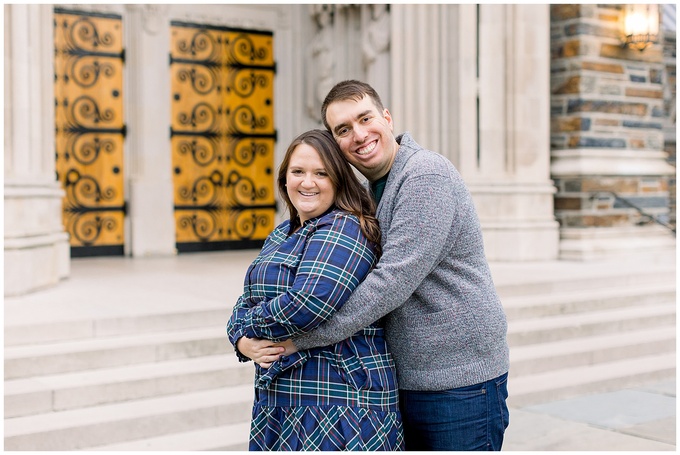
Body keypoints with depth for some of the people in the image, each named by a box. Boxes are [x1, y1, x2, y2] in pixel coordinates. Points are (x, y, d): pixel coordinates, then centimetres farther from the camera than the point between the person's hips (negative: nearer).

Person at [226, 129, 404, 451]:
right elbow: (246, 302, 15)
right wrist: (243, 340, -8)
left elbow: (309, 305, -25)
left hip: (338, 399, -8)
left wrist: (248, 326, -8)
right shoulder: (281, 235, 16)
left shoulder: (345, 228, -13)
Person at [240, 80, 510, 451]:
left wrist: (300, 338, -21)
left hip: (460, 384, -8)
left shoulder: (425, 174, -18)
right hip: (407, 381, 9)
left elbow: (394, 281, -26)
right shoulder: (375, 188, 13)